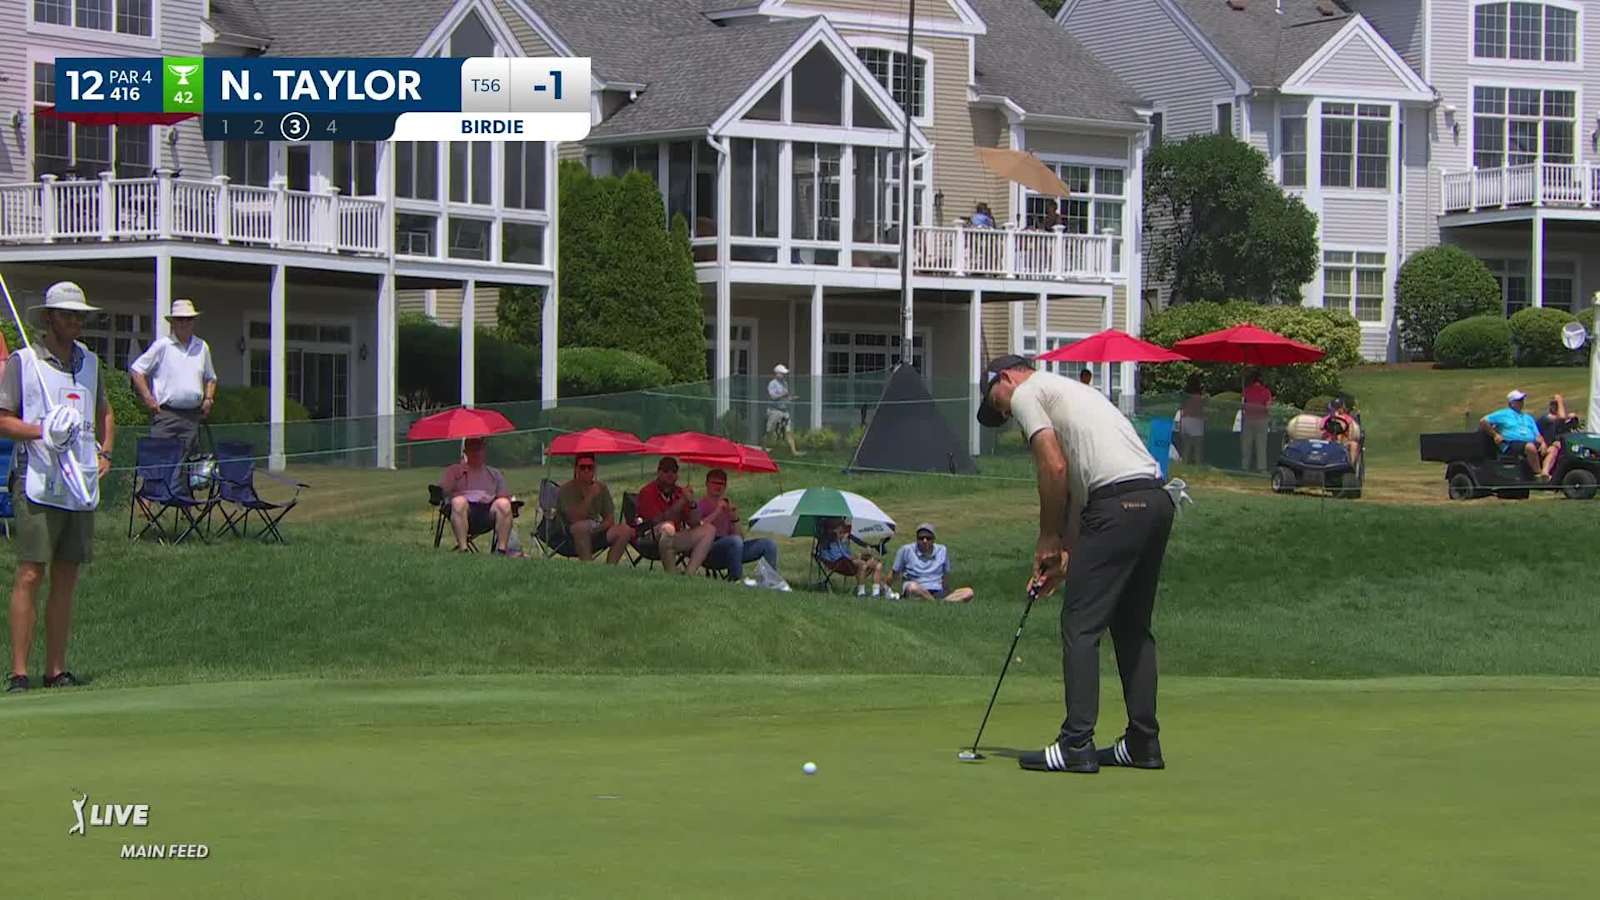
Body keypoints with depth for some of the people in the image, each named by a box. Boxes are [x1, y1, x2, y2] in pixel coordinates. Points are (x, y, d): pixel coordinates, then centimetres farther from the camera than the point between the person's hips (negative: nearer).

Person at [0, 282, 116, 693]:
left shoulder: (89, 361, 16)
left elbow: (104, 412, 30)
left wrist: (105, 451, 14)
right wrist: (42, 431, -21)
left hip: (81, 486, 6)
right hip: (37, 485, -6)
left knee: (66, 579, 7)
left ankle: (57, 670, 11)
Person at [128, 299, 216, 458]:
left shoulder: (202, 347, 15)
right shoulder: (162, 345, 0)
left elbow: (210, 378, 29)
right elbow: (136, 370, 1)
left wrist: (209, 398, 12)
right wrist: (148, 398, -6)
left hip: (192, 415, 5)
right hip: (165, 414, -4)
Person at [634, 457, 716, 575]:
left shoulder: (680, 493, 14)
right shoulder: (647, 492, -3)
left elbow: (694, 524, 7)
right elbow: (658, 521, -17)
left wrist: (692, 504, -11)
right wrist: (681, 503, -20)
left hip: (675, 540, 6)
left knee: (709, 530, -9)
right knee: (667, 527, -37)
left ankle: (689, 574, -23)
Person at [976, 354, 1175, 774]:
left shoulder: (1026, 393, 5)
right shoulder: (1068, 391, 31)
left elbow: (1055, 467, -8)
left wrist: (1047, 539, 3)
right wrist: (1064, 554, 24)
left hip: (1119, 506, -9)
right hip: (1157, 500, 9)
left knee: (1081, 626, -5)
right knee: (1133, 626, 16)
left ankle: (1076, 744, -8)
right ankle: (1143, 742, 17)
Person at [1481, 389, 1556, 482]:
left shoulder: (1528, 418, 32)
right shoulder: (1503, 414, 17)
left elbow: (1537, 435, 22)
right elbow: (1482, 422, 10)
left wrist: (1543, 443, 0)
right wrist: (1495, 434, 1)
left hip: (1532, 443, 6)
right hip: (1511, 445, -6)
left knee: (1552, 449, -20)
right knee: (1530, 447, -39)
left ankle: (1545, 473, -42)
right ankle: (1538, 474, -35)